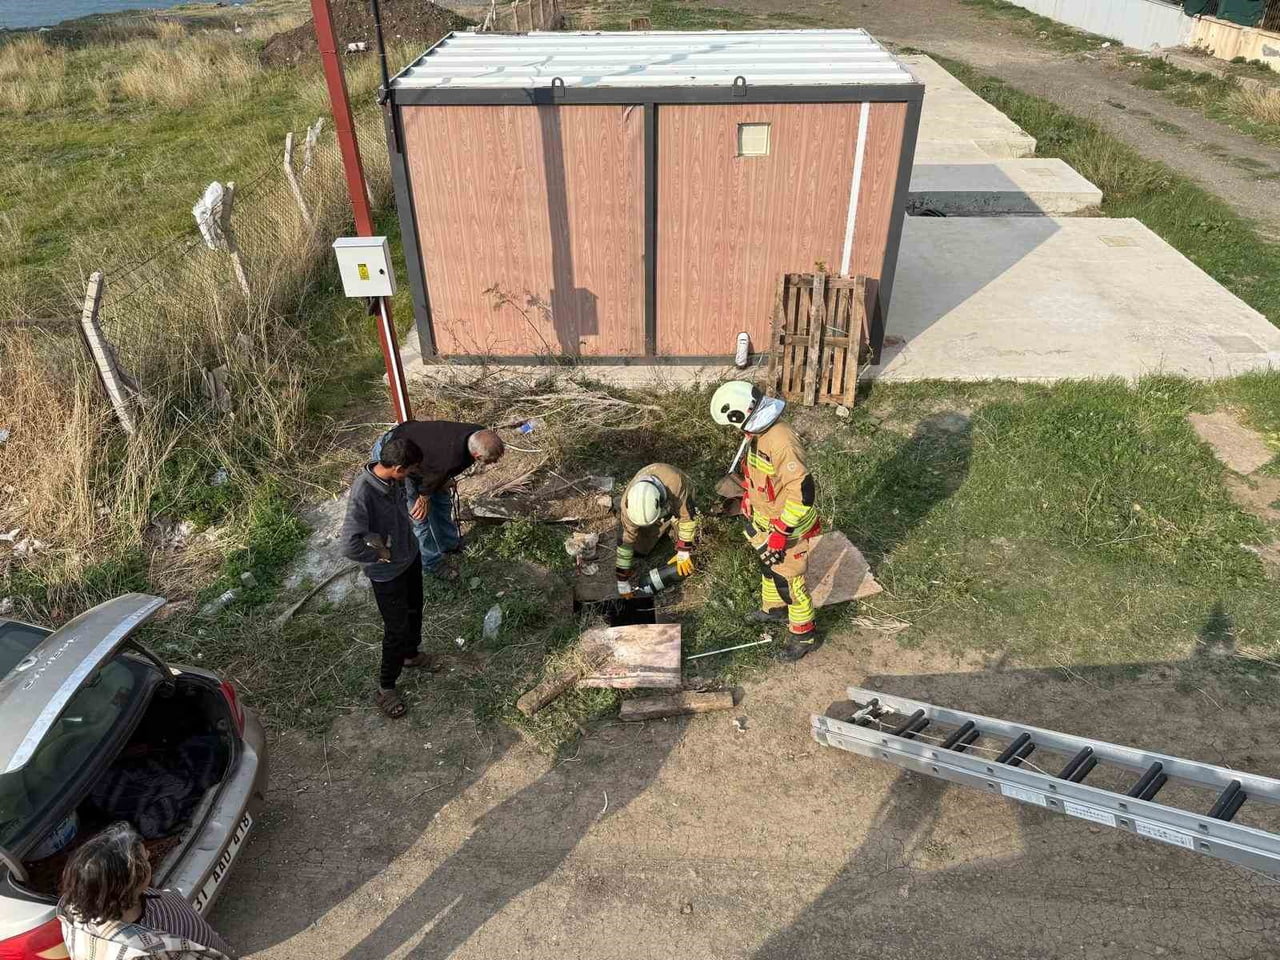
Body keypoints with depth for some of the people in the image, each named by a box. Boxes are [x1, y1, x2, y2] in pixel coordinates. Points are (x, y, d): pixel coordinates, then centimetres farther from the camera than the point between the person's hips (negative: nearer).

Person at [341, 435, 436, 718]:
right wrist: (379, 555, -24)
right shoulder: (363, 493, -36)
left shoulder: (392, 478, -11)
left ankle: (411, 654, 55)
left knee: (414, 612, 28)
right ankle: (385, 688, 31)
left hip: (410, 557, 8)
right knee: (397, 629, 8)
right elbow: (350, 547, -41)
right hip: (388, 573, -7)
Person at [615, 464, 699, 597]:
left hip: (677, 504, -2)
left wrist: (684, 553, -29)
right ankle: (664, 526, 23)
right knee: (639, 550, 0)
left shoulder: (677, 484, -47)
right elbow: (625, 540, -29)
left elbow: (687, 516, -33)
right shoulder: (629, 501, -36)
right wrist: (622, 581, -24)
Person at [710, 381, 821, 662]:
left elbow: (803, 490, -33)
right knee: (768, 566, 27)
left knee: (789, 581, 4)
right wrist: (747, 508, 22)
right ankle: (774, 609, 51)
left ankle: (805, 635, 23)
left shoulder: (782, 442, -33)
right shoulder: (758, 434, -2)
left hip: (787, 527, -9)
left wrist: (782, 533, -28)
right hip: (766, 521, 9)